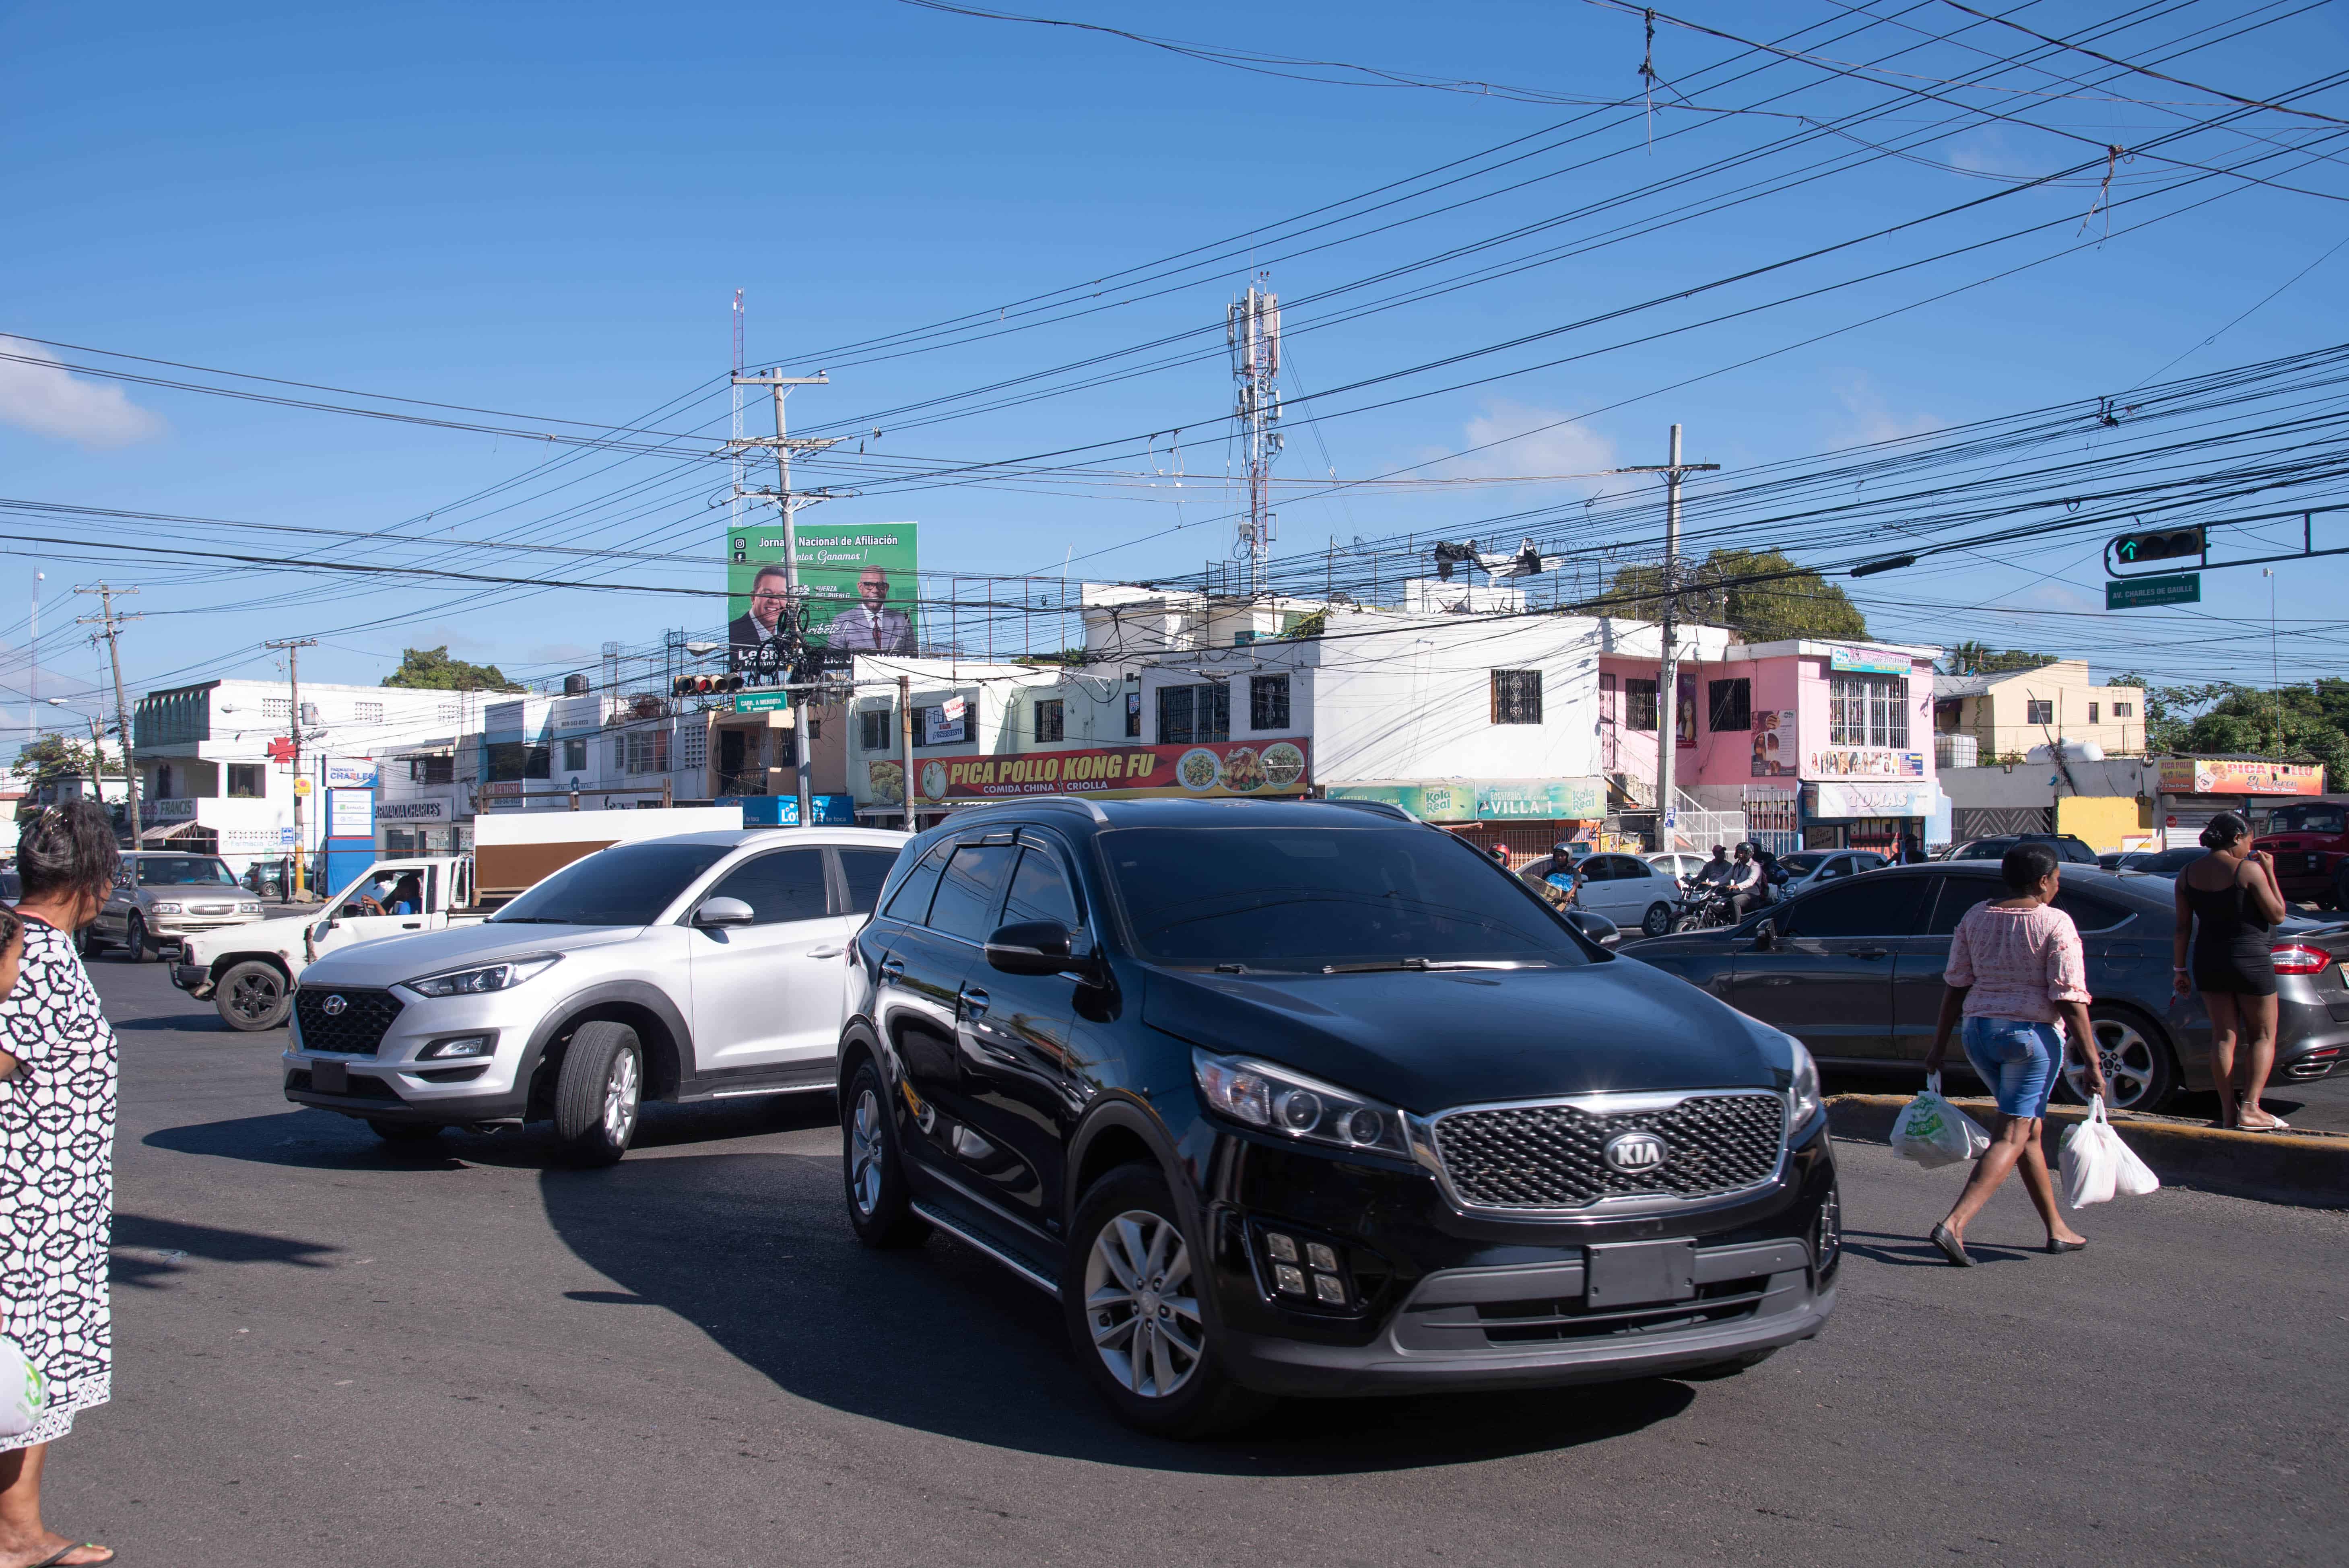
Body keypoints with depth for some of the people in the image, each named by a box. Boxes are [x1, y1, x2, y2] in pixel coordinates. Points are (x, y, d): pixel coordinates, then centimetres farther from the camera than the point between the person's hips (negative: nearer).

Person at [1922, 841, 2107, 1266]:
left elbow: (1955, 985, 8)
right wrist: (2092, 1062, -10)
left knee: (2029, 1128, 20)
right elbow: (2071, 999, -13)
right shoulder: (2056, 924, -10)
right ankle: (1954, 1224, -19)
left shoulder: (1976, 917, 6)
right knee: (2011, 1138, -5)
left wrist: (1940, 1045, 13)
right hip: (2032, 1034, -6)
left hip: (1979, 1032, 6)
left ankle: (2057, 1229, 27)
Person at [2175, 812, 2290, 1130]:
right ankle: (2250, 1108, -5)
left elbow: (2182, 928, 4)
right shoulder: (2249, 870, -13)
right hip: (2250, 960, -5)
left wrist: (2180, 969, 9)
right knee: (2263, 1036, 6)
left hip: (2209, 961, 5)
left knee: (2224, 1036, 9)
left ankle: (2228, 1112, 7)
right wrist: (2270, 873, 0)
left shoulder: (2187, 875, 1)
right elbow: (2277, 915, -7)